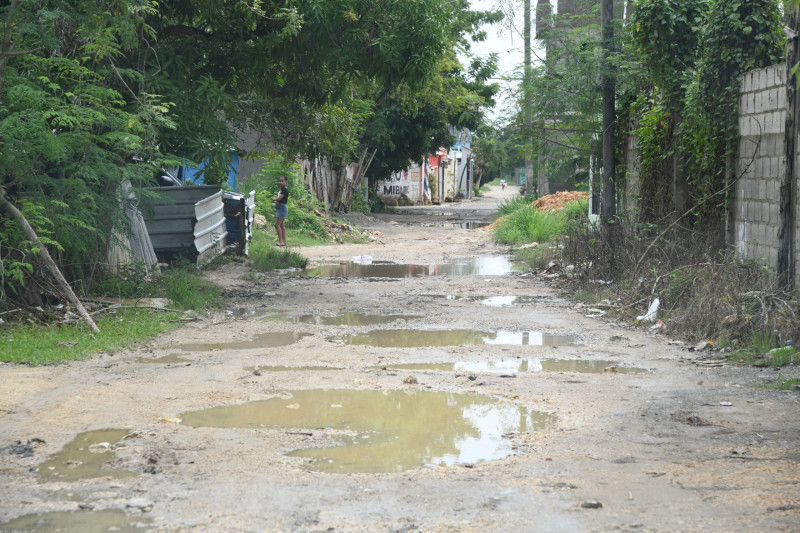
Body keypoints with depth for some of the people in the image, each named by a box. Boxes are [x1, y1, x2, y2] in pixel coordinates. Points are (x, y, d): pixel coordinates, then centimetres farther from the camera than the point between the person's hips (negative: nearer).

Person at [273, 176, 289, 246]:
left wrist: (274, 200, -2)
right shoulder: (281, 189, 17)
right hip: (279, 208, 10)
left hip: (282, 207, -10)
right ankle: (284, 241, 11)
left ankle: (280, 241, -13)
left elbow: (279, 198, -22)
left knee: (277, 225, -12)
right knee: (282, 225, 9)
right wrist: (275, 201, -8)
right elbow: (277, 198, 15)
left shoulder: (285, 189, -14)